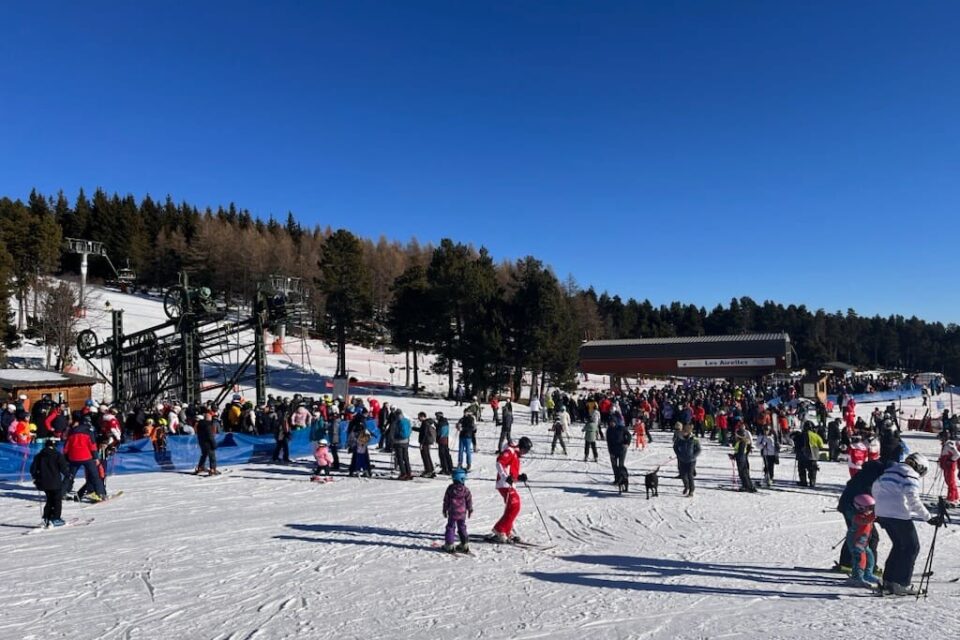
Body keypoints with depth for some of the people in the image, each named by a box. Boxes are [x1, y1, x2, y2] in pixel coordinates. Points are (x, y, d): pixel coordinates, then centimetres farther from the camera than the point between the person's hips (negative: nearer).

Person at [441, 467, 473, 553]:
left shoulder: (450, 488, -7)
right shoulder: (465, 489, -8)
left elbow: (446, 500, 0)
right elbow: (469, 501, 0)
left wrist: (445, 510, 11)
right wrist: (470, 510, 15)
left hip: (452, 513, -1)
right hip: (462, 513, 1)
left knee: (450, 528, 7)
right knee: (462, 528, 14)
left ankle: (449, 545, 6)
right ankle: (465, 545, 18)